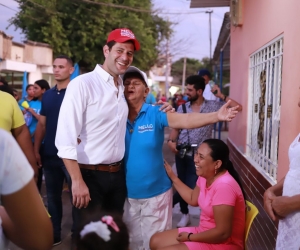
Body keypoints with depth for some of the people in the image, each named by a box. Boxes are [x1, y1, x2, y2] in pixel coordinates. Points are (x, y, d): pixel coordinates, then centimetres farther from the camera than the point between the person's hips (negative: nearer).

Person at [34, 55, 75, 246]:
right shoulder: (47, 95, 9)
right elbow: (42, 124, 12)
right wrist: (36, 150, 6)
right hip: (50, 155, 6)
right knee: (52, 196, 14)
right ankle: (54, 234, 28)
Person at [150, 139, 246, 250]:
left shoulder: (224, 186, -28)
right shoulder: (205, 177, -1)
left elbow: (223, 233, -26)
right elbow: (193, 199, 19)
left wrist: (190, 237, -14)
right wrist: (172, 176, 15)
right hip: (204, 233, 9)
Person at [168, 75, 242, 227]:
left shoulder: (212, 106, -2)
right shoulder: (182, 108, 6)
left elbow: (238, 107, -3)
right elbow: (175, 128, 7)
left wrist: (221, 96, -7)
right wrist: (171, 141, -12)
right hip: (181, 152, 3)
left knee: (192, 186, -9)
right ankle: (185, 215, 30)